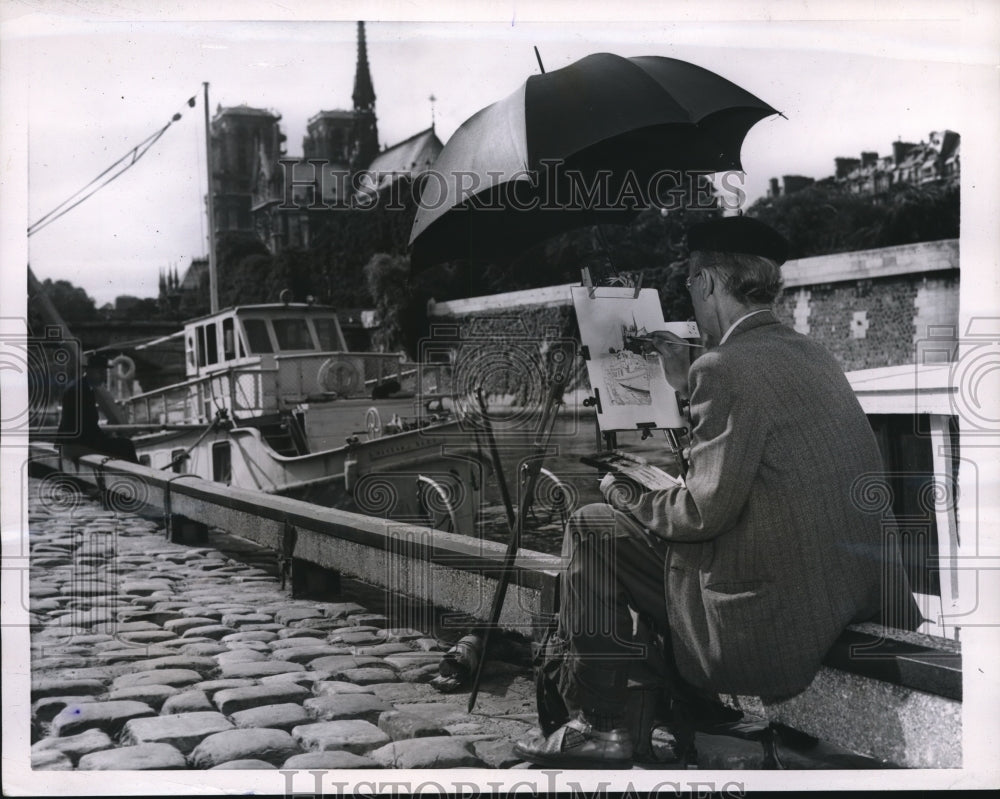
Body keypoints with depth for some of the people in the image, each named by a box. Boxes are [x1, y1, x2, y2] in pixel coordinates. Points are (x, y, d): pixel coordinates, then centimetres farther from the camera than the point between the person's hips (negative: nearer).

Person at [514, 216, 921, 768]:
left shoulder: (724, 366, -17)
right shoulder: (808, 353, 10)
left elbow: (705, 509, -18)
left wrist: (626, 500, 0)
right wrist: (686, 385, 22)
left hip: (774, 631, -9)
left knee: (591, 528, 3)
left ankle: (598, 726, 11)